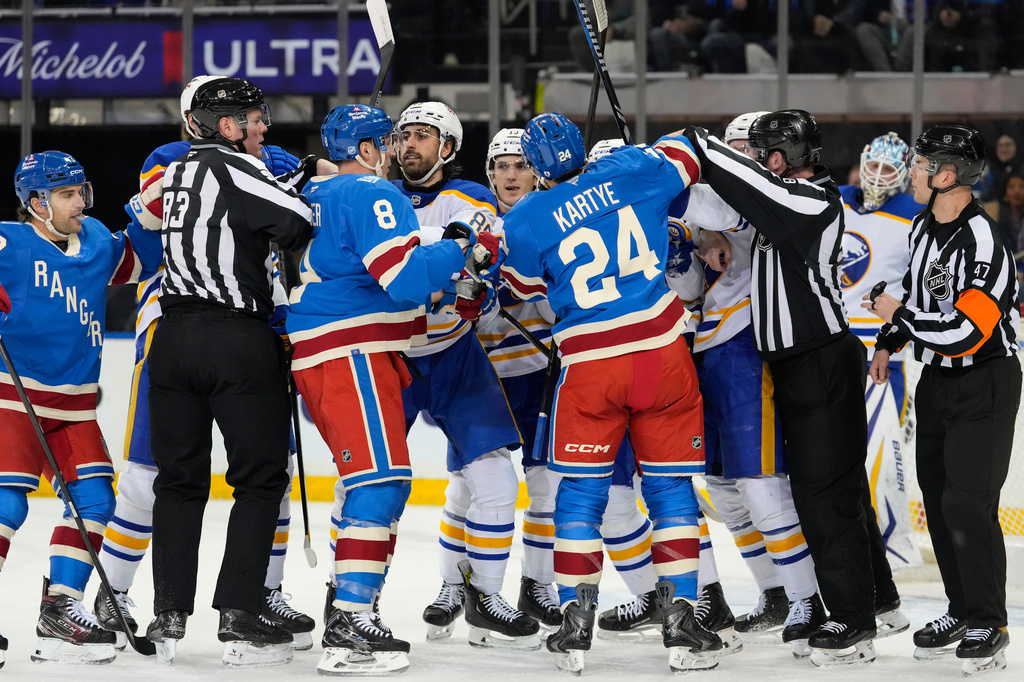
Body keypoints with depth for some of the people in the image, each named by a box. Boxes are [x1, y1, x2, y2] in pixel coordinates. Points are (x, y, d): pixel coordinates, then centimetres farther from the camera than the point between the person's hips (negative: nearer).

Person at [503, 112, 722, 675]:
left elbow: (523, 287, 13)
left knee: (581, 489, 11)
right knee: (670, 486, 10)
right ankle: (680, 619, 6)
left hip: (590, 367, -1)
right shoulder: (629, 174, -1)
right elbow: (684, 158, 18)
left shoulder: (526, 221, -5)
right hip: (661, 352, 1)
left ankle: (576, 626, 6)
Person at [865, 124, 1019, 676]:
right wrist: (888, 342, 17)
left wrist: (899, 314, -19)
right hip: (937, 379, 9)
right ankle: (962, 610, 20)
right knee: (938, 498, 10)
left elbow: (966, 332, -29)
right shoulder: (924, 227, 4)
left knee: (968, 501, -13)